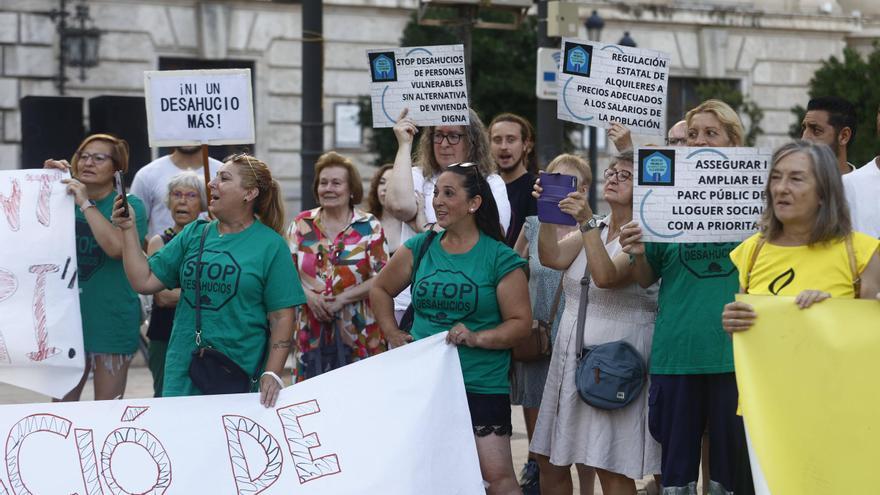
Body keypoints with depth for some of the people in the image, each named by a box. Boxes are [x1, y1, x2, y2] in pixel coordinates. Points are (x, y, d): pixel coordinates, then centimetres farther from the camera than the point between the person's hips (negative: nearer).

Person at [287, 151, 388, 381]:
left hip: (358, 335, -2)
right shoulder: (301, 225, 9)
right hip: (312, 334, 2)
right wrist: (308, 295, -10)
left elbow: (382, 278, -5)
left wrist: (342, 298, -13)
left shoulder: (369, 227, 2)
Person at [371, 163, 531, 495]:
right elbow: (380, 289, 19)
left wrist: (477, 338, -20)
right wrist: (393, 335, 8)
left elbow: (521, 323, -6)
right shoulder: (420, 248, 6)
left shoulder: (500, 259, -5)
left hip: (482, 386, -4)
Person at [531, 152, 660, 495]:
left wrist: (585, 222, -27)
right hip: (571, 356, 8)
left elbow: (605, 276, -25)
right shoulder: (593, 230, 13)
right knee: (550, 461, 11)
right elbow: (552, 257, -4)